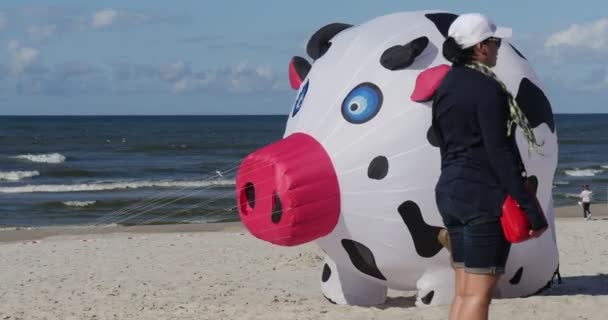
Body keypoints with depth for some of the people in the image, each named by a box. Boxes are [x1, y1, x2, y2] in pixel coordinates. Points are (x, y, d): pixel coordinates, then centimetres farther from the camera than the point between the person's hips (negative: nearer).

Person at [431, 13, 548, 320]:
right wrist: (529, 207, -17)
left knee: (464, 289, 11)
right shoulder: (486, 88, -14)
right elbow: (499, 152, -18)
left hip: (449, 191, 9)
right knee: (479, 291, -7)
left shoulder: (446, 86, 12)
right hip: (484, 194, -9)